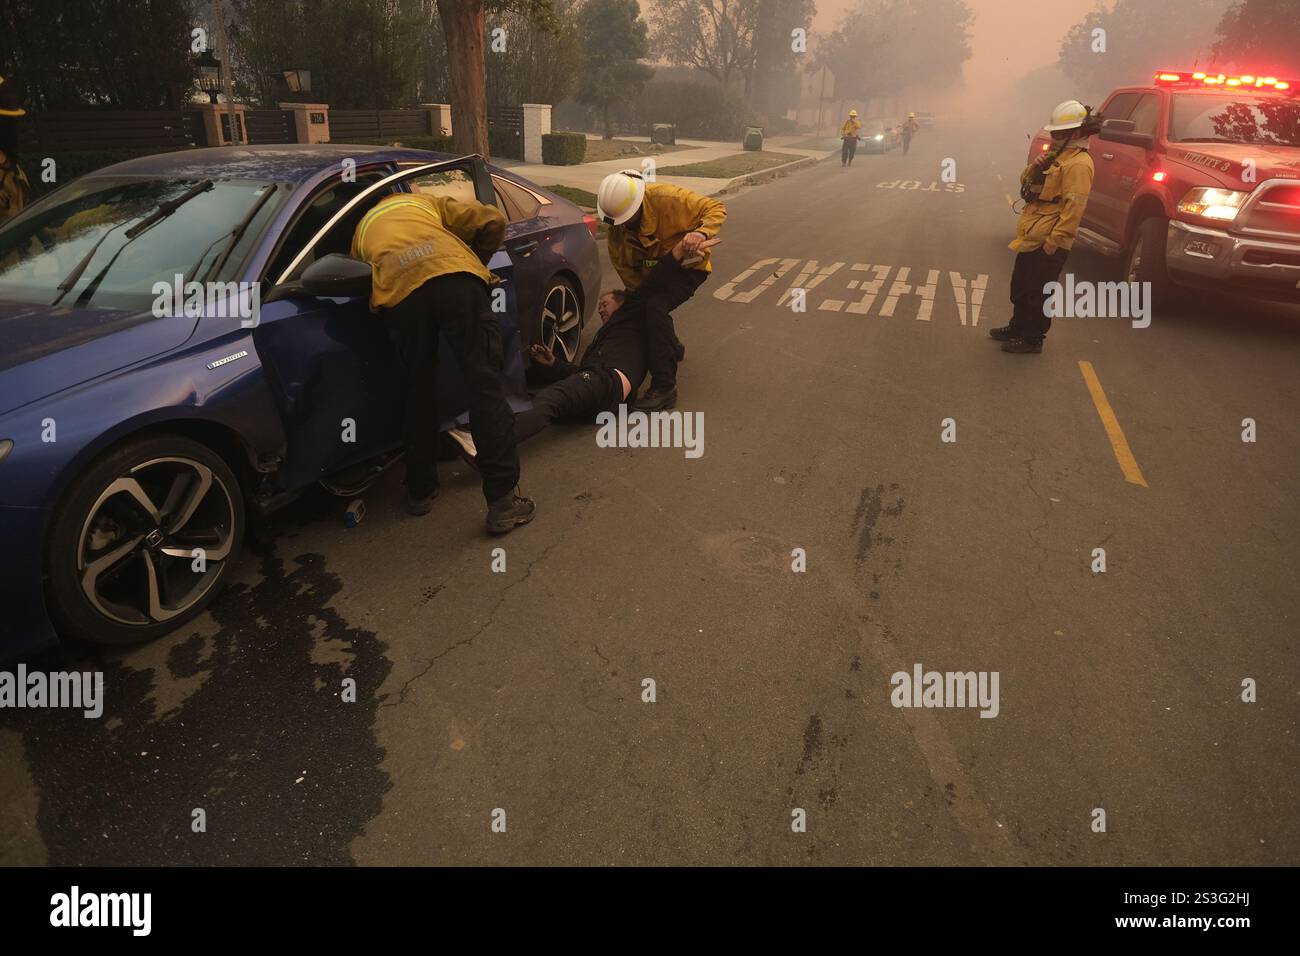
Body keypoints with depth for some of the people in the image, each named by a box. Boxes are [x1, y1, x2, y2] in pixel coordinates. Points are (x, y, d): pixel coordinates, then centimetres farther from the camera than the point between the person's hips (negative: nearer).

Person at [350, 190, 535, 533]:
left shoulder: (361, 230, 42)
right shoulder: (426, 202, 37)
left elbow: (357, 280, 30)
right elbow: (492, 220, 23)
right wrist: (476, 262, 37)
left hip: (398, 292, 2)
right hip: (455, 277, -1)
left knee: (418, 392, 17)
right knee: (485, 385, -2)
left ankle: (420, 490, 27)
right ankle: (502, 501, -6)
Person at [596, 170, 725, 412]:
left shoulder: (667, 198, -31)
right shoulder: (616, 220, -13)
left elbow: (716, 209, -24)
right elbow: (620, 261, -5)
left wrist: (702, 233, -42)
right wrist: (638, 291, -13)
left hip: (687, 266, -7)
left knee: (656, 307, -29)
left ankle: (665, 387, -26)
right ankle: (672, 349, 42)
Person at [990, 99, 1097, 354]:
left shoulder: (1078, 163, -15)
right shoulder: (1057, 156, 17)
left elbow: (1074, 206, -22)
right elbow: (1026, 183, 19)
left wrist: (1055, 240, -26)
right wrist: (1035, 168, -2)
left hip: (1047, 242, -10)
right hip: (1031, 237, 10)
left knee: (1037, 292, -2)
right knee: (1020, 287, 20)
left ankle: (1032, 339, 7)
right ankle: (1018, 327, 35)